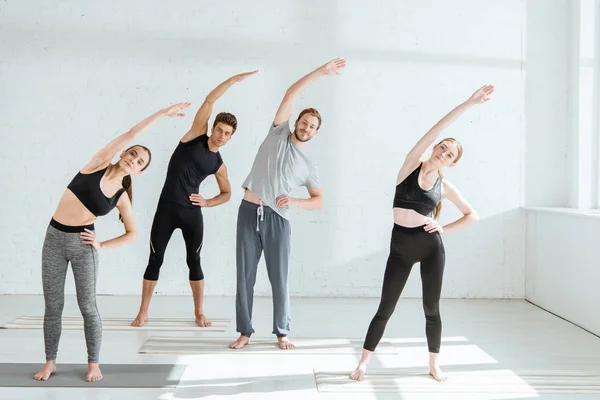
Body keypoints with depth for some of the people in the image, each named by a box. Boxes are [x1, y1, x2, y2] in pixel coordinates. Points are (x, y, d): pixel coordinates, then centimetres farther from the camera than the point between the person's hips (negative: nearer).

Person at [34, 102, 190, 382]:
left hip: (82, 243, 0)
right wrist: (161, 113, -7)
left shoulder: (121, 197, 1)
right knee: (53, 306, 5)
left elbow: (133, 234, 8)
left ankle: (93, 364, 11)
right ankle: (50, 363, 17)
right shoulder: (98, 164, -3)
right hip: (54, 238, 0)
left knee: (87, 306, -1)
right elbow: (129, 136, -9)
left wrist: (102, 245, -4)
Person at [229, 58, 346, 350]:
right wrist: (321, 71, -6)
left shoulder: (309, 165, 10)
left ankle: (282, 332, 16)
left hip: (277, 219, 0)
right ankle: (245, 332, 13)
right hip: (249, 212, 0)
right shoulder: (278, 133, 7)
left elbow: (319, 201, 10)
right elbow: (291, 94, -1)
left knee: (279, 279, 2)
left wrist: (293, 201, -10)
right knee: (245, 276, 3)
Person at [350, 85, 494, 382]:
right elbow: (437, 129, -9)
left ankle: (434, 364, 24)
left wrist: (444, 228, 1)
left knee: (431, 308, 8)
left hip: (431, 246, 1)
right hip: (400, 245, -1)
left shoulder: (446, 187, 4)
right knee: (385, 308, 2)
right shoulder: (412, 164, -1)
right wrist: (469, 103, -11)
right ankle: (363, 363, 12)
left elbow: (472, 215, 15)